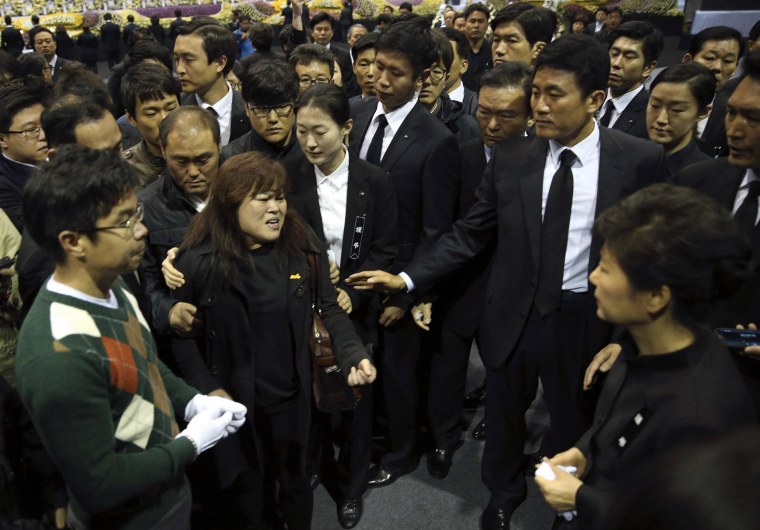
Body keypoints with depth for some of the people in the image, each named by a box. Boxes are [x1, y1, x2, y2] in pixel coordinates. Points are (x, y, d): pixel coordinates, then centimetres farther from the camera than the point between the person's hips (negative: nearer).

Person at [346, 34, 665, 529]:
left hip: (587, 319, -1)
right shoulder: (510, 158, -6)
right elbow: (471, 233, -2)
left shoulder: (639, 159, -11)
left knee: (573, 418, 19)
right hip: (514, 313, 2)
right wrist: (408, 277, -9)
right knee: (504, 414, 21)